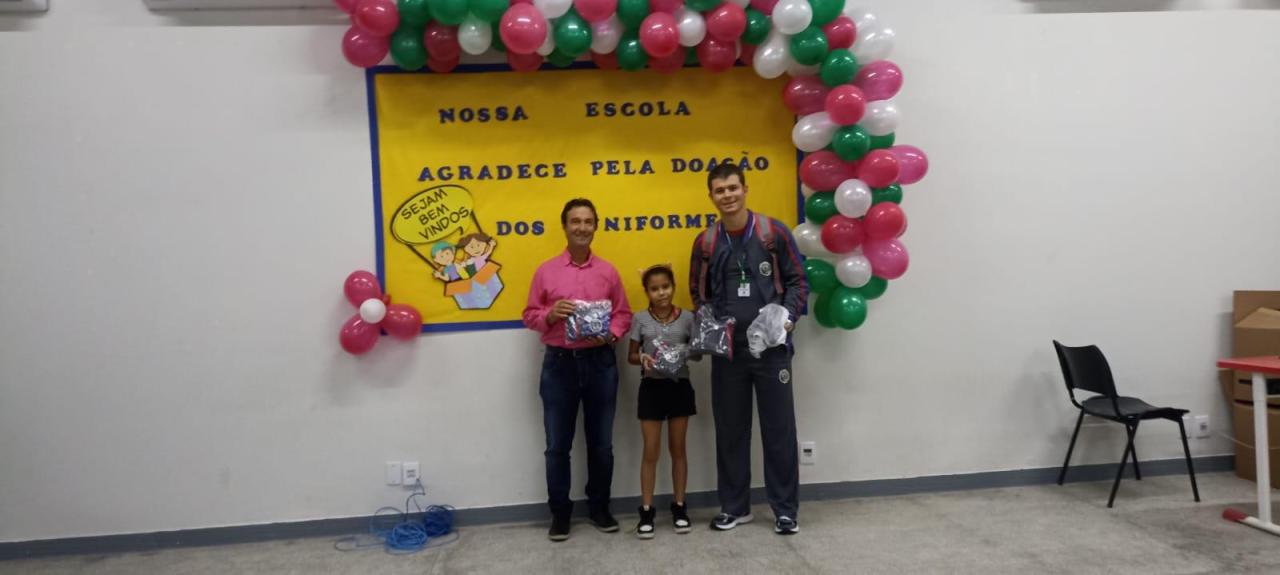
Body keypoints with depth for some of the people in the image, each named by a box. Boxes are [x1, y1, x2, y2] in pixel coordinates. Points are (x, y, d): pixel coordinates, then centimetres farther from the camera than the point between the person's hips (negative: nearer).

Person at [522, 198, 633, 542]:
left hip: (600, 362, 1)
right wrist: (550, 315, -16)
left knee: (601, 442, 11)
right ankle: (560, 512, 19)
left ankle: (599, 507, 26)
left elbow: (623, 314, 7)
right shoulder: (546, 271, 2)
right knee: (557, 445, 6)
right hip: (559, 363, -1)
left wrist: (611, 334, -12)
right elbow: (529, 316, 4)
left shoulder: (608, 271, 5)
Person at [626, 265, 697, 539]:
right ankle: (646, 510, 12)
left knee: (677, 449, 11)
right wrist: (643, 358, -19)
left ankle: (679, 506, 22)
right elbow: (631, 355, 2)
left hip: (680, 386, 1)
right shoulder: (640, 319, -2)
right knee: (651, 451, 3)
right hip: (652, 387, -1)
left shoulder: (687, 318, 0)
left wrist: (689, 354, -17)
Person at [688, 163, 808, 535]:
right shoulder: (705, 243, 4)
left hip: (772, 347, -2)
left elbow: (797, 280, 3)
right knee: (730, 429, 10)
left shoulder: (774, 232, -3)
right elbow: (699, 293, 13)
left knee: (779, 428, 4)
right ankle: (734, 506, 23)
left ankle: (786, 509, 16)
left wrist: (789, 316, -13)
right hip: (727, 350, 2)